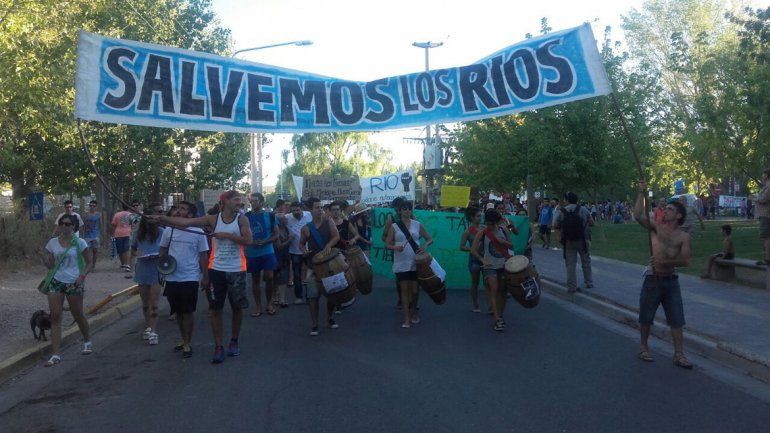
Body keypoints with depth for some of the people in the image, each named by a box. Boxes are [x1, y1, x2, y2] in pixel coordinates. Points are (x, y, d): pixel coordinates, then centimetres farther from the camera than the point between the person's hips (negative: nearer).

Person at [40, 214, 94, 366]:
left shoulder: (79, 243, -4)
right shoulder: (52, 242, 5)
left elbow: (89, 263, 0)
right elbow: (49, 264, 13)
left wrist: (82, 276, -16)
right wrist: (47, 261, -10)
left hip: (73, 283, -3)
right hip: (56, 282, 3)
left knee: (78, 315, 11)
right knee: (55, 317, -4)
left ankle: (87, 341, 37)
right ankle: (55, 354, -3)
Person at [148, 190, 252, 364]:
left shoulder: (242, 219, -2)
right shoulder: (213, 219, 0)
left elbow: (248, 240, -15)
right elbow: (185, 222, -4)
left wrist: (227, 235, -18)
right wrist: (161, 218, -12)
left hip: (236, 271, -1)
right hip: (217, 270, 1)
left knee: (237, 307, 8)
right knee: (215, 309, 1)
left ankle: (234, 341, 27)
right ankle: (218, 347, 9)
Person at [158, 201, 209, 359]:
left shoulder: (198, 232, -6)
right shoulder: (169, 230, 3)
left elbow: (203, 256, -2)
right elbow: (162, 251, 14)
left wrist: (205, 276, -4)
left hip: (190, 279, -4)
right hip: (171, 278, 4)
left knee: (188, 311, 1)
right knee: (178, 311, 14)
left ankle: (188, 343, 12)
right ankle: (183, 339, 29)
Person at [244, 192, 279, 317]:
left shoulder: (269, 216, -1)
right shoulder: (246, 217, 1)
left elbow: (276, 234, 1)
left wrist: (264, 242, -15)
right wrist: (251, 242, -13)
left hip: (267, 252, -1)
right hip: (252, 253, 1)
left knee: (269, 277, -6)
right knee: (255, 279, 7)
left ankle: (269, 304, 13)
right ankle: (258, 306, 17)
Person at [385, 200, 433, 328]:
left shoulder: (418, 225, 3)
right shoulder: (394, 226, -1)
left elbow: (429, 239, 9)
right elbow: (387, 244, -1)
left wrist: (424, 246, -12)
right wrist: (396, 247, -22)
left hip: (416, 263, 1)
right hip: (401, 264, -1)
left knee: (415, 290, 7)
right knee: (404, 289, -1)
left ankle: (413, 312, 30)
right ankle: (407, 317, 5)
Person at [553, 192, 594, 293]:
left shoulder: (561, 212, -5)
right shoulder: (583, 209, -4)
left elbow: (555, 226, -5)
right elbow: (591, 223, 0)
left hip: (568, 242, 0)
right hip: (582, 240, 1)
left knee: (570, 264, 5)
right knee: (586, 262, 17)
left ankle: (571, 287, 8)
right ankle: (589, 283, 26)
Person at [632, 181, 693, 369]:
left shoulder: (683, 236, 1)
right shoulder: (656, 228, 0)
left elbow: (686, 261, -7)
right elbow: (638, 215, -14)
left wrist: (665, 261, -19)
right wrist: (642, 193, -15)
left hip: (671, 280, 1)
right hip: (652, 279, -1)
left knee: (677, 319, 2)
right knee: (646, 318, 8)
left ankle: (678, 354, 11)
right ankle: (644, 348, 25)